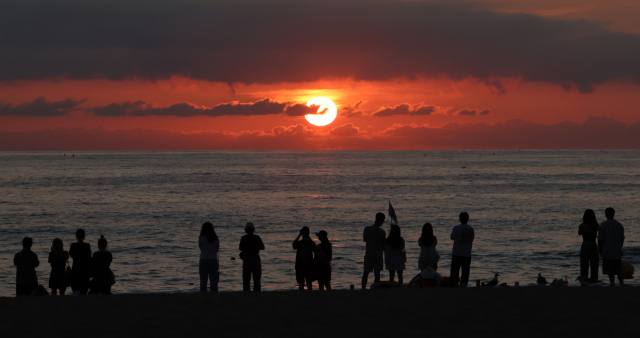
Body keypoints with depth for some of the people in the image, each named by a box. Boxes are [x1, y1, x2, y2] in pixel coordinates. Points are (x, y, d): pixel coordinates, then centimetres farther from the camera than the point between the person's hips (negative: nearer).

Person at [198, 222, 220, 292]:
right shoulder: (216, 238, -2)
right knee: (213, 281, 4)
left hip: (203, 261, -2)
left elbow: (200, 248, 6)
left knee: (203, 281, 2)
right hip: (213, 260, 2)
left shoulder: (201, 238, -8)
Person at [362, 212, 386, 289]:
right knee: (377, 273, 5)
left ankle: (363, 289, 7)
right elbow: (383, 245, -2)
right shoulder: (382, 232, -11)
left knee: (366, 273, 8)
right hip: (378, 254, -1)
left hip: (369, 254, 1)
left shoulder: (367, 229, -7)